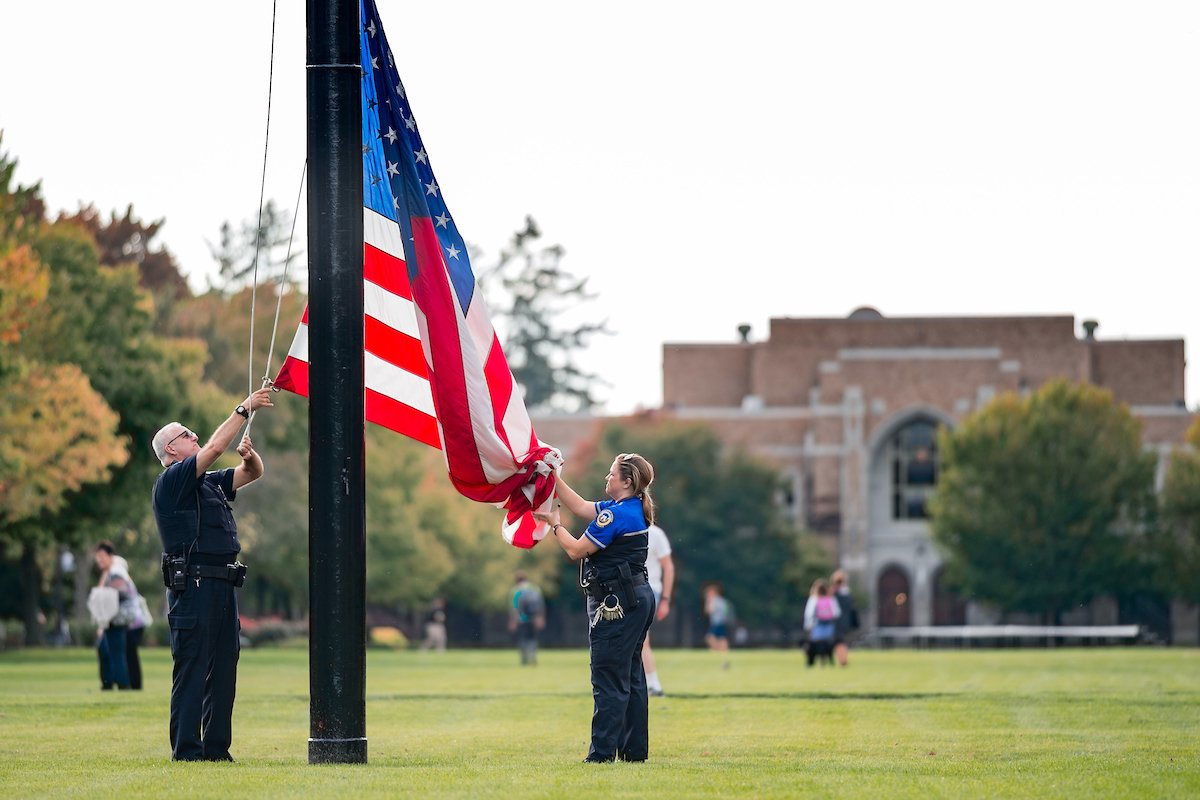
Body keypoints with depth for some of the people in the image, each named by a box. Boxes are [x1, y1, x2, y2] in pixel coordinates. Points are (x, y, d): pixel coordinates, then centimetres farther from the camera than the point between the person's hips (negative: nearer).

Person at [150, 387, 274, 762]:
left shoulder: (210, 484, 22)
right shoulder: (171, 481, -4)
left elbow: (253, 474, 25)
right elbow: (215, 446, -13)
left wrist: (250, 456, 2)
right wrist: (245, 410, -7)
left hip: (223, 587, 9)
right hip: (193, 587, -9)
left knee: (223, 670, 7)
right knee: (191, 670, -8)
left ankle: (216, 747, 11)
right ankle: (186, 749, -7)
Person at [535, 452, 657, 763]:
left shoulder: (616, 515, -18)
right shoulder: (633, 510, 11)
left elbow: (576, 550, -13)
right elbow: (580, 507, 19)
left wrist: (554, 524, 3)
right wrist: (553, 476, 18)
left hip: (617, 604, -10)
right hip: (638, 599, 10)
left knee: (608, 680, -8)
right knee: (631, 677, 12)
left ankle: (602, 752, -7)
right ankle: (635, 749, 15)